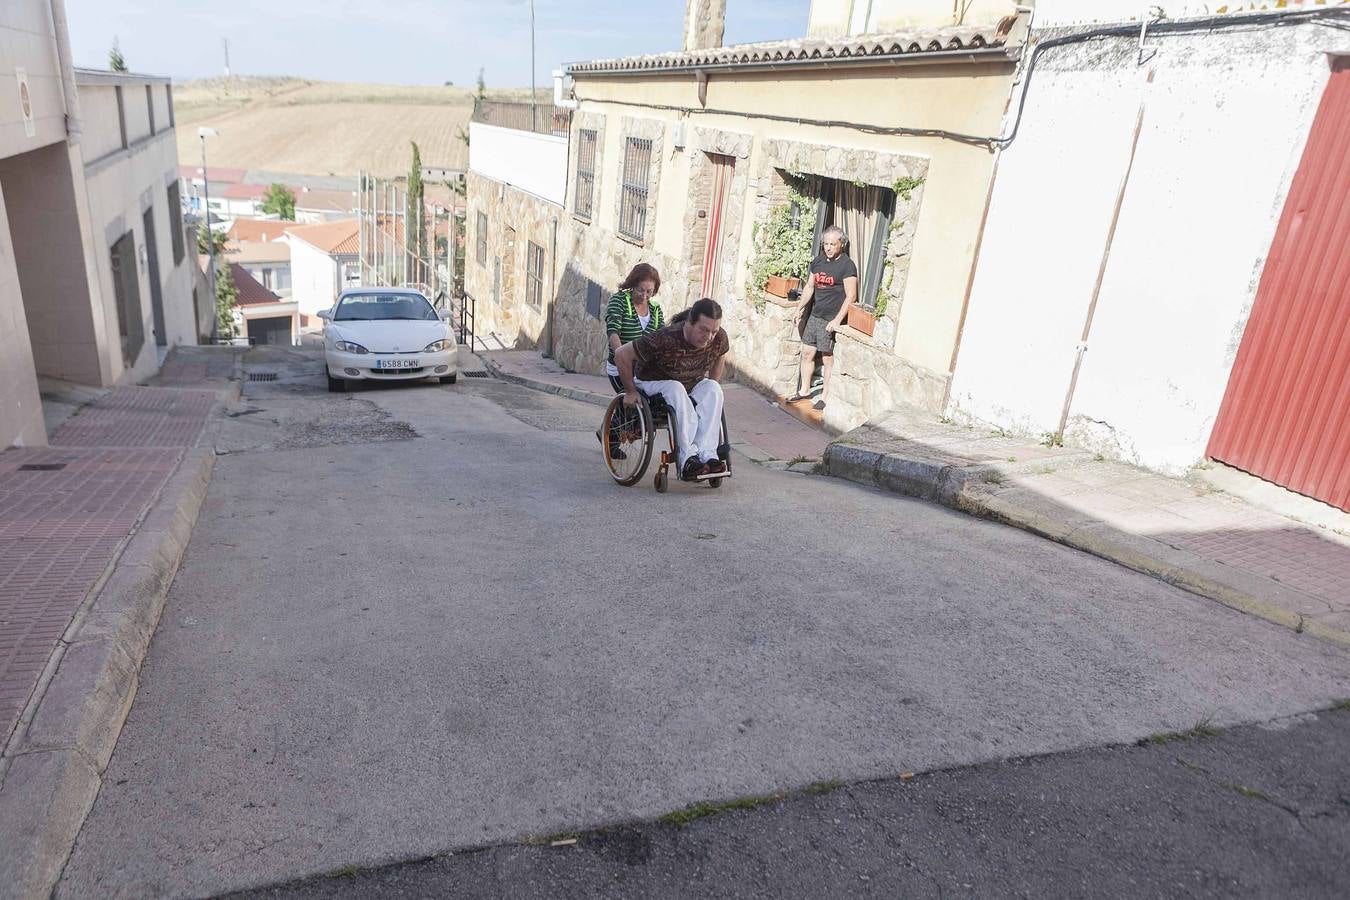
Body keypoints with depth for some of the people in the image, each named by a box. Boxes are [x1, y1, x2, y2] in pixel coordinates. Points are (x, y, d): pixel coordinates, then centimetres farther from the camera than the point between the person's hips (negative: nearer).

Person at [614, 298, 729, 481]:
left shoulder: (719, 338, -16)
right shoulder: (665, 340, -33)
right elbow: (622, 355, -26)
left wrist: (712, 385, 6)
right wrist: (630, 391, -17)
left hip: (693, 385, 5)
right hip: (651, 385, -5)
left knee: (713, 390, -26)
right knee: (676, 389, -37)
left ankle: (707, 455, -34)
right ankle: (688, 458, -40)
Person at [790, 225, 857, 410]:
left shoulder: (847, 266, -12)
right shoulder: (817, 262, 10)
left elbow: (851, 296, -15)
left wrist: (837, 320, -21)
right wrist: (799, 310, 17)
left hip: (832, 320, -7)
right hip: (814, 316, 7)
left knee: (828, 359, 0)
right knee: (807, 353, 12)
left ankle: (826, 397, 11)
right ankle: (804, 390, 26)